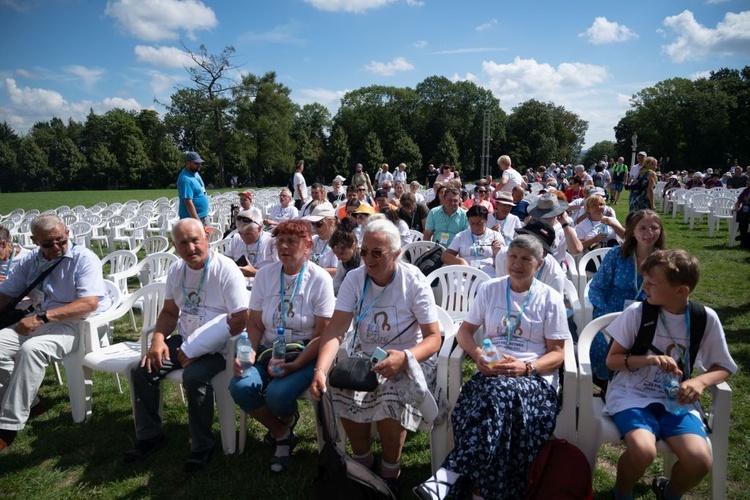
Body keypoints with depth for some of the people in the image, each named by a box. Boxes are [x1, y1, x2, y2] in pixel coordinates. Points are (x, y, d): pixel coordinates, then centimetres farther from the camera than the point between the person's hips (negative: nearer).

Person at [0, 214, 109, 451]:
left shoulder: (84, 258, -10)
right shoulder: (30, 261, 9)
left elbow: (90, 303, -21)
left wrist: (42, 317, -27)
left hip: (78, 324, -7)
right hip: (39, 322, 7)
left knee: (31, 349, -31)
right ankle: (29, 404, 2)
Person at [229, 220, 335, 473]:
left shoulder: (320, 279, -9)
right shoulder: (265, 275, 3)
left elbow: (323, 334, -11)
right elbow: (255, 324, 5)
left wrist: (295, 365, -22)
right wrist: (249, 352, -15)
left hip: (305, 354, -4)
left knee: (278, 394, -29)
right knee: (240, 386, -23)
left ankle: (287, 423, 13)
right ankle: (281, 434, 6)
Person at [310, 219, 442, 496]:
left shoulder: (414, 282, -13)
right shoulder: (354, 279, -6)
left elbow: (433, 337, -14)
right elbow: (335, 331, -14)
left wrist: (404, 358, -35)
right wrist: (321, 369, -33)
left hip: (410, 358, -3)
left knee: (391, 399, -31)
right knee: (345, 392, -25)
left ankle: (391, 471, -1)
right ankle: (362, 462, 5)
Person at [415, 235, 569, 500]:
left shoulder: (550, 299, 5)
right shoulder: (489, 289, 11)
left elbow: (557, 353, 4)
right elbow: (464, 331, 13)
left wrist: (526, 368, -16)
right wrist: (478, 355, -9)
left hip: (535, 376, -2)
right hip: (492, 372, 2)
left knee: (501, 392, -37)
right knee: (498, 395, -36)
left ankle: (448, 475, -38)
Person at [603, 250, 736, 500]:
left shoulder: (706, 319, -5)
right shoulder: (636, 312, -10)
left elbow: (723, 367, 6)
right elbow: (612, 360, -3)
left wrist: (700, 381, -16)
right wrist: (647, 359, -21)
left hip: (675, 400, 2)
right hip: (631, 395, -2)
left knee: (700, 460, -24)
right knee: (643, 450, -31)